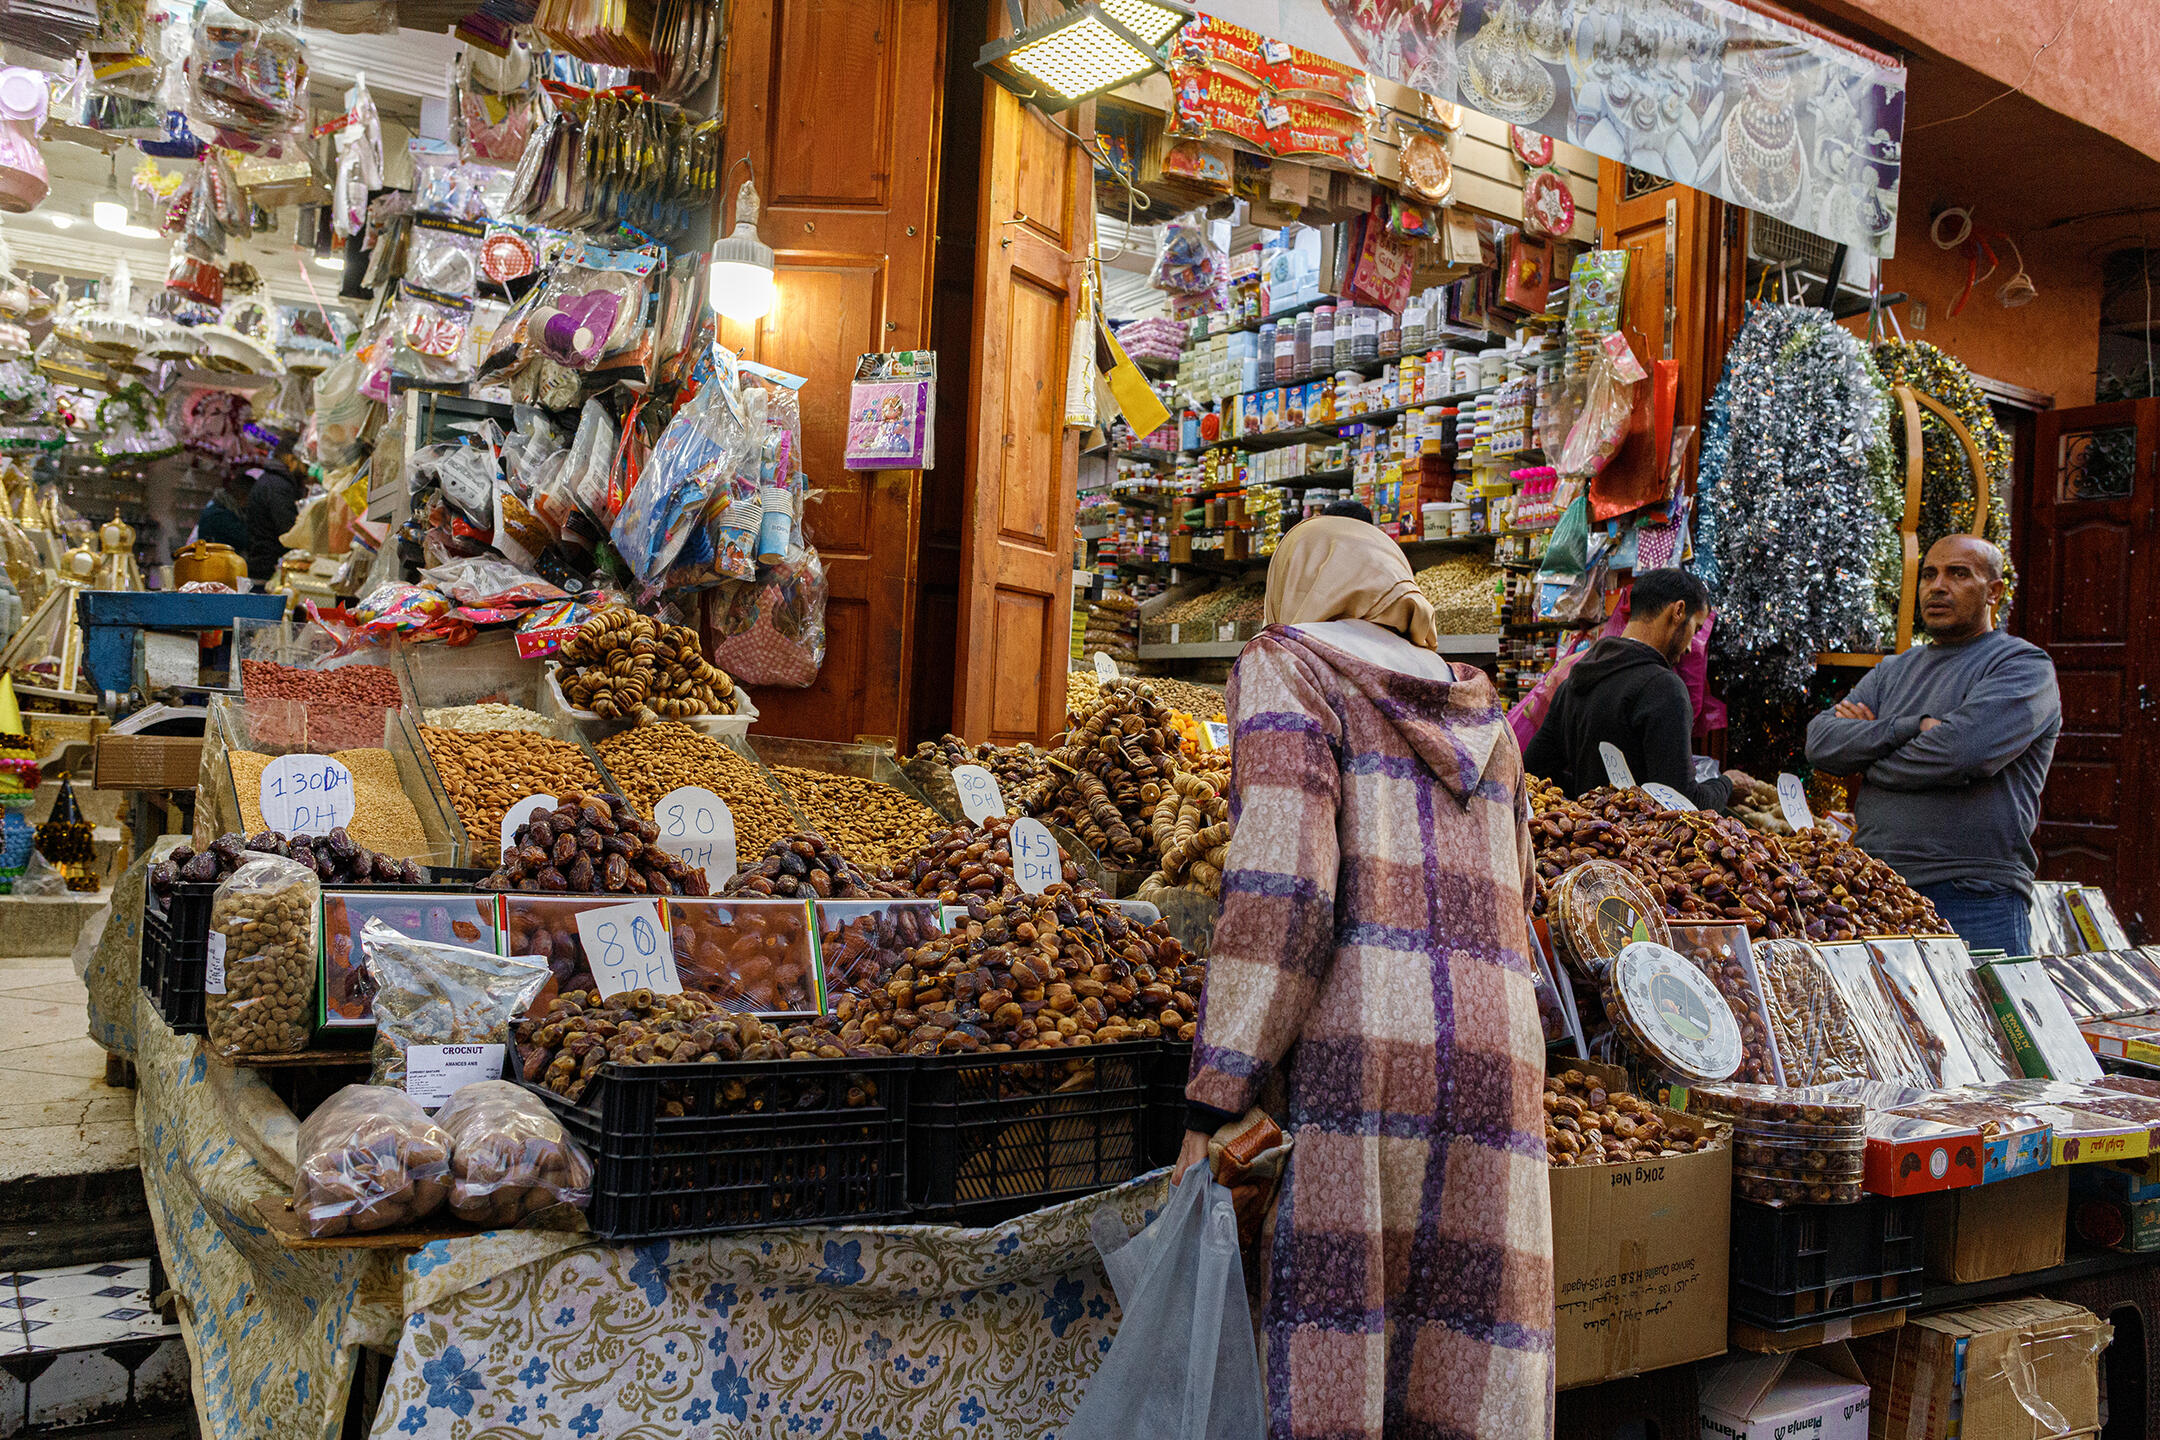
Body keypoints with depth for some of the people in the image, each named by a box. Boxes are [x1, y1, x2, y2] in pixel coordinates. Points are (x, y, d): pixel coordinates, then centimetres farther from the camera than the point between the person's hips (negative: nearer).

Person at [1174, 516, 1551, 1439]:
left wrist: (1211, 1109, -8)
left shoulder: (1287, 670, 7)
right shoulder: (1482, 715, 25)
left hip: (1356, 1053, -5)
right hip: (1498, 1064, 6)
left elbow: (1281, 887, -7)